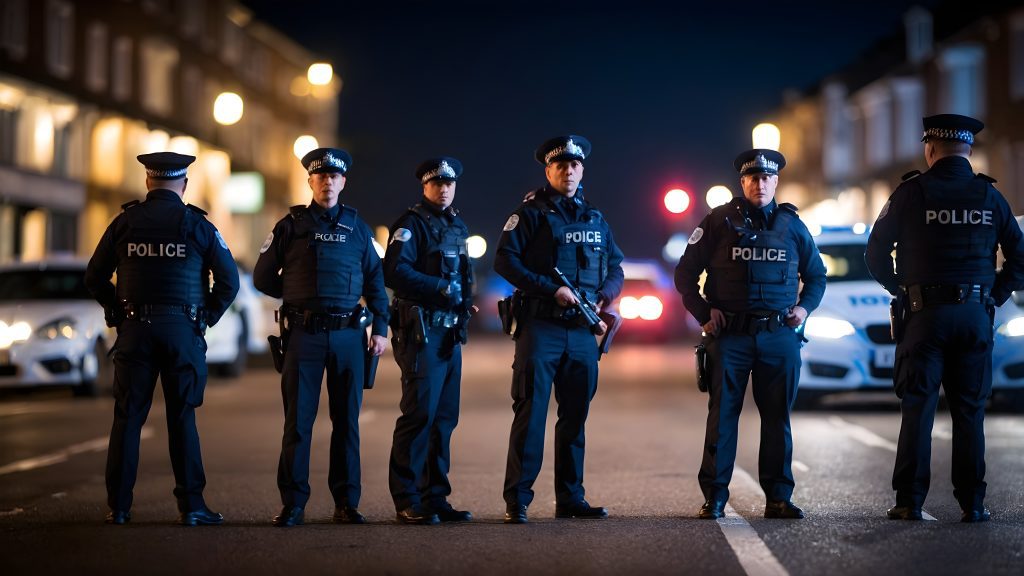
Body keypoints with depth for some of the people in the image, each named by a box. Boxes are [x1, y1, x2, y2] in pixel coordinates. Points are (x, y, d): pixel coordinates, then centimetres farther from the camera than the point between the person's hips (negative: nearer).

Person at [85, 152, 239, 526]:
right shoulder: (196, 225, -1)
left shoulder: (125, 222, 3)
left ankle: (118, 506, 7)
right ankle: (191, 505, 2)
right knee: (182, 419, 3)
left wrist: (117, 311, 15)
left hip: (134, 330, 1)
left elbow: (94, 277, 6)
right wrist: (208, 317, 8)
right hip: (183, 329, -1)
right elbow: (229, 280, -2)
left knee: (127, 418, 5)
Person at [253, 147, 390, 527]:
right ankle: (292, 503, 3)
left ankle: (346, 503, 11)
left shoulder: (356, 226, 11)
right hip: (304, 334, -2)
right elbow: (263, 277, 10)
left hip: (348, 335, 2)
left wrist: (380, 329, 6)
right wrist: (298, 296, 10)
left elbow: (375, 280, 13)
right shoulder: (291, 225, 5)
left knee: (346, 420, 5)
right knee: (298, 419, -2)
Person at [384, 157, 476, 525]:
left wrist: (464, 302, 10)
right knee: (419, 414, -10)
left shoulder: (457, 227, 19)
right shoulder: (411, 224, -6)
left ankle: (435, 498, 15)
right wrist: (441, 288, -18)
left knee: (445, 417, 9)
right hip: (421, 332, -8)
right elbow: (395, 272, -19)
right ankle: (407, 502, -6)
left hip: (451, 333, 8)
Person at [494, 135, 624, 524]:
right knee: (530, 413, -7)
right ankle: (517, 502, -5)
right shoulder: (532, 213, 0)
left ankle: (570, 499, 17)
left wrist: (602, 296, -2)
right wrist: (551, 289, -17)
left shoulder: (595, 219, 17)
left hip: (582, 331, 5)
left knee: (575, 416, 9)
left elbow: (615, 270, 19)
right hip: (541, 327, -5)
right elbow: (505, 261, -10)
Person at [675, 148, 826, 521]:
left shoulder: (792, 224, 10)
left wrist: (805, 307, 6)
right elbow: (685, 273, 6)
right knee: (722, 415, -1)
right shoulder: (720, 221, 3)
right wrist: (703, 313, -4)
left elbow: (816, 274, 22)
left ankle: (778, 497, 11)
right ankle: (714, 497, 3)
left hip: (780, 336, 2)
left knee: (778, 418, 5)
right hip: (730, 335, -2)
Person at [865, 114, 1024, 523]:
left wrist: (901, 290, 13)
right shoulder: (990, 196, 5)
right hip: (975, 316, 2)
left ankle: (909, 502, -1)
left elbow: (876, 254, 0)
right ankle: (972, 504, 6)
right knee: (969, 412, 6)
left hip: (925, 314, -2)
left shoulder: (911, 192, -3)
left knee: (917, 408, 1)